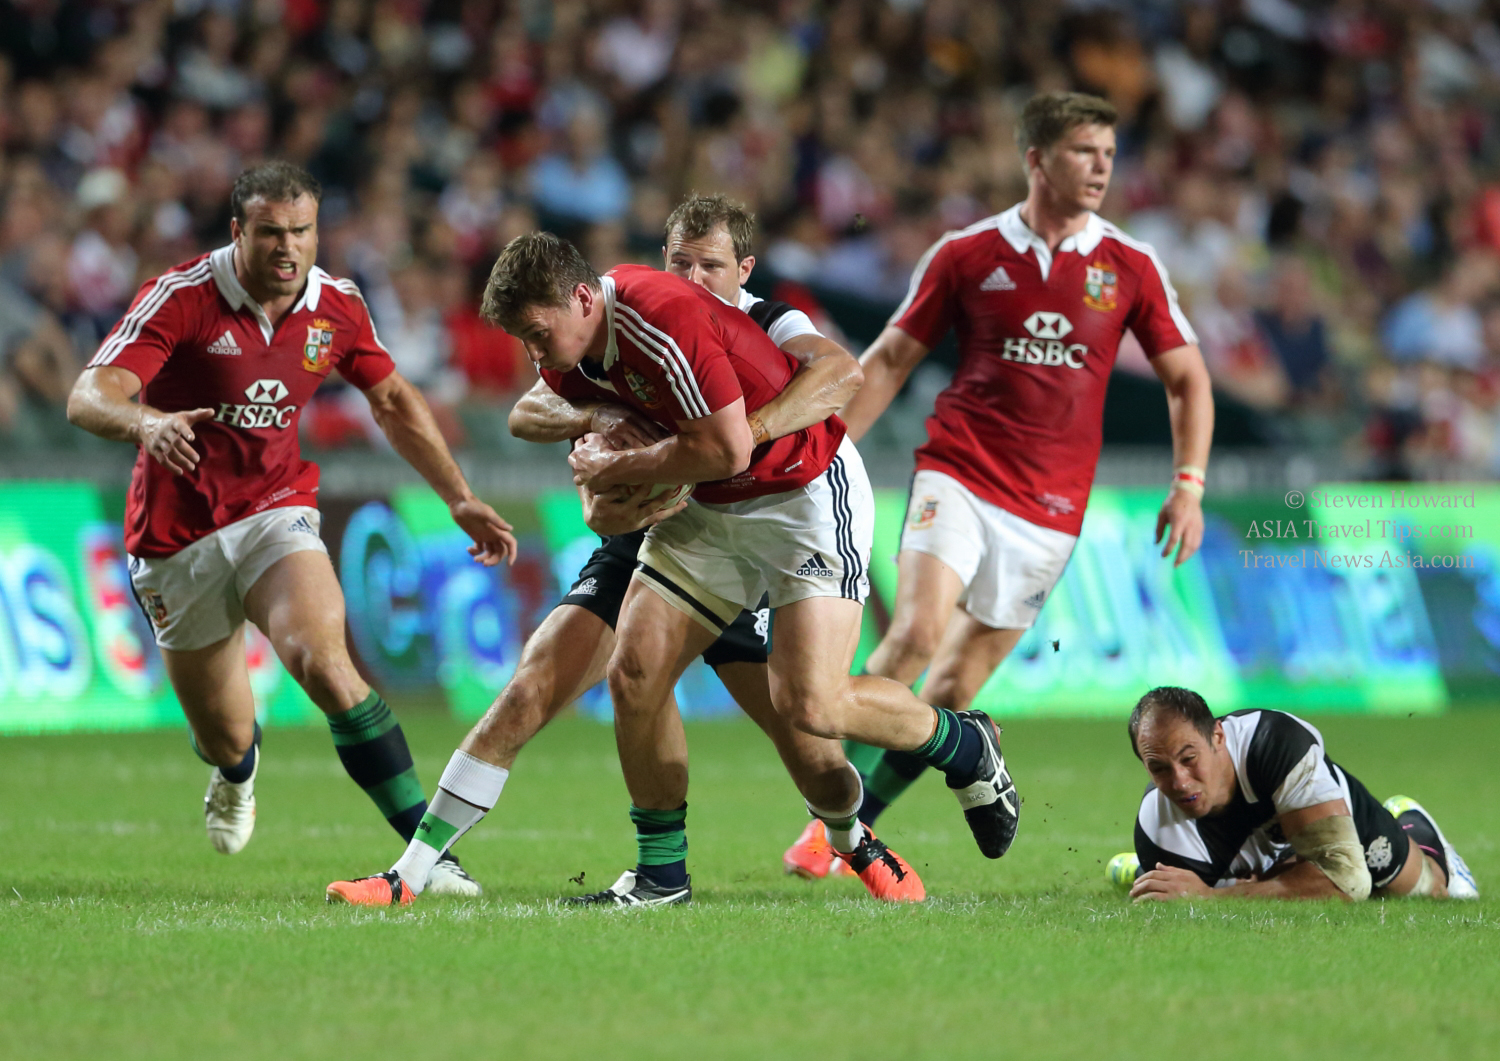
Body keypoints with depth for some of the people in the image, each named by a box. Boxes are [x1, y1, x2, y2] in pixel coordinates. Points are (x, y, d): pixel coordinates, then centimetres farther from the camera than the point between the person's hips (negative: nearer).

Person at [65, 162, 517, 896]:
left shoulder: (336, 307, -4)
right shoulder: (183, 297, -17)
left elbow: (394, 403, 13)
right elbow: (88, 396, -27)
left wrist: (460, 499, 7)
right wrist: (145, 422, -49)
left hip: (275, 513, 1)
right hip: (176, 539, -1)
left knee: (323, 663, -28)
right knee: (224, 736, 8)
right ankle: (236, 773, 50)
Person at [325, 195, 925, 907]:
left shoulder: (768, 327, -9)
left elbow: (841, 373, -31)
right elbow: (526, 413, -3)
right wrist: (594, 417, -26)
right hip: (637, 547, 2)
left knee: (816, 763, -9)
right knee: (525, 698, -16)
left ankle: (854, 841, 29)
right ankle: (409, 876, -10)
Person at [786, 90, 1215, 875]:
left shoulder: (1130, 267, 3)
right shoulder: (966, 254, 0)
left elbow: (1186, 378, 11)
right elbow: (890, 360, 8)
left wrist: (1189, 485, -1)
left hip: (1049, 509, 2)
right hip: (958, 476, -2)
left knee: (955, 688, 1)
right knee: (916, 633, -23)